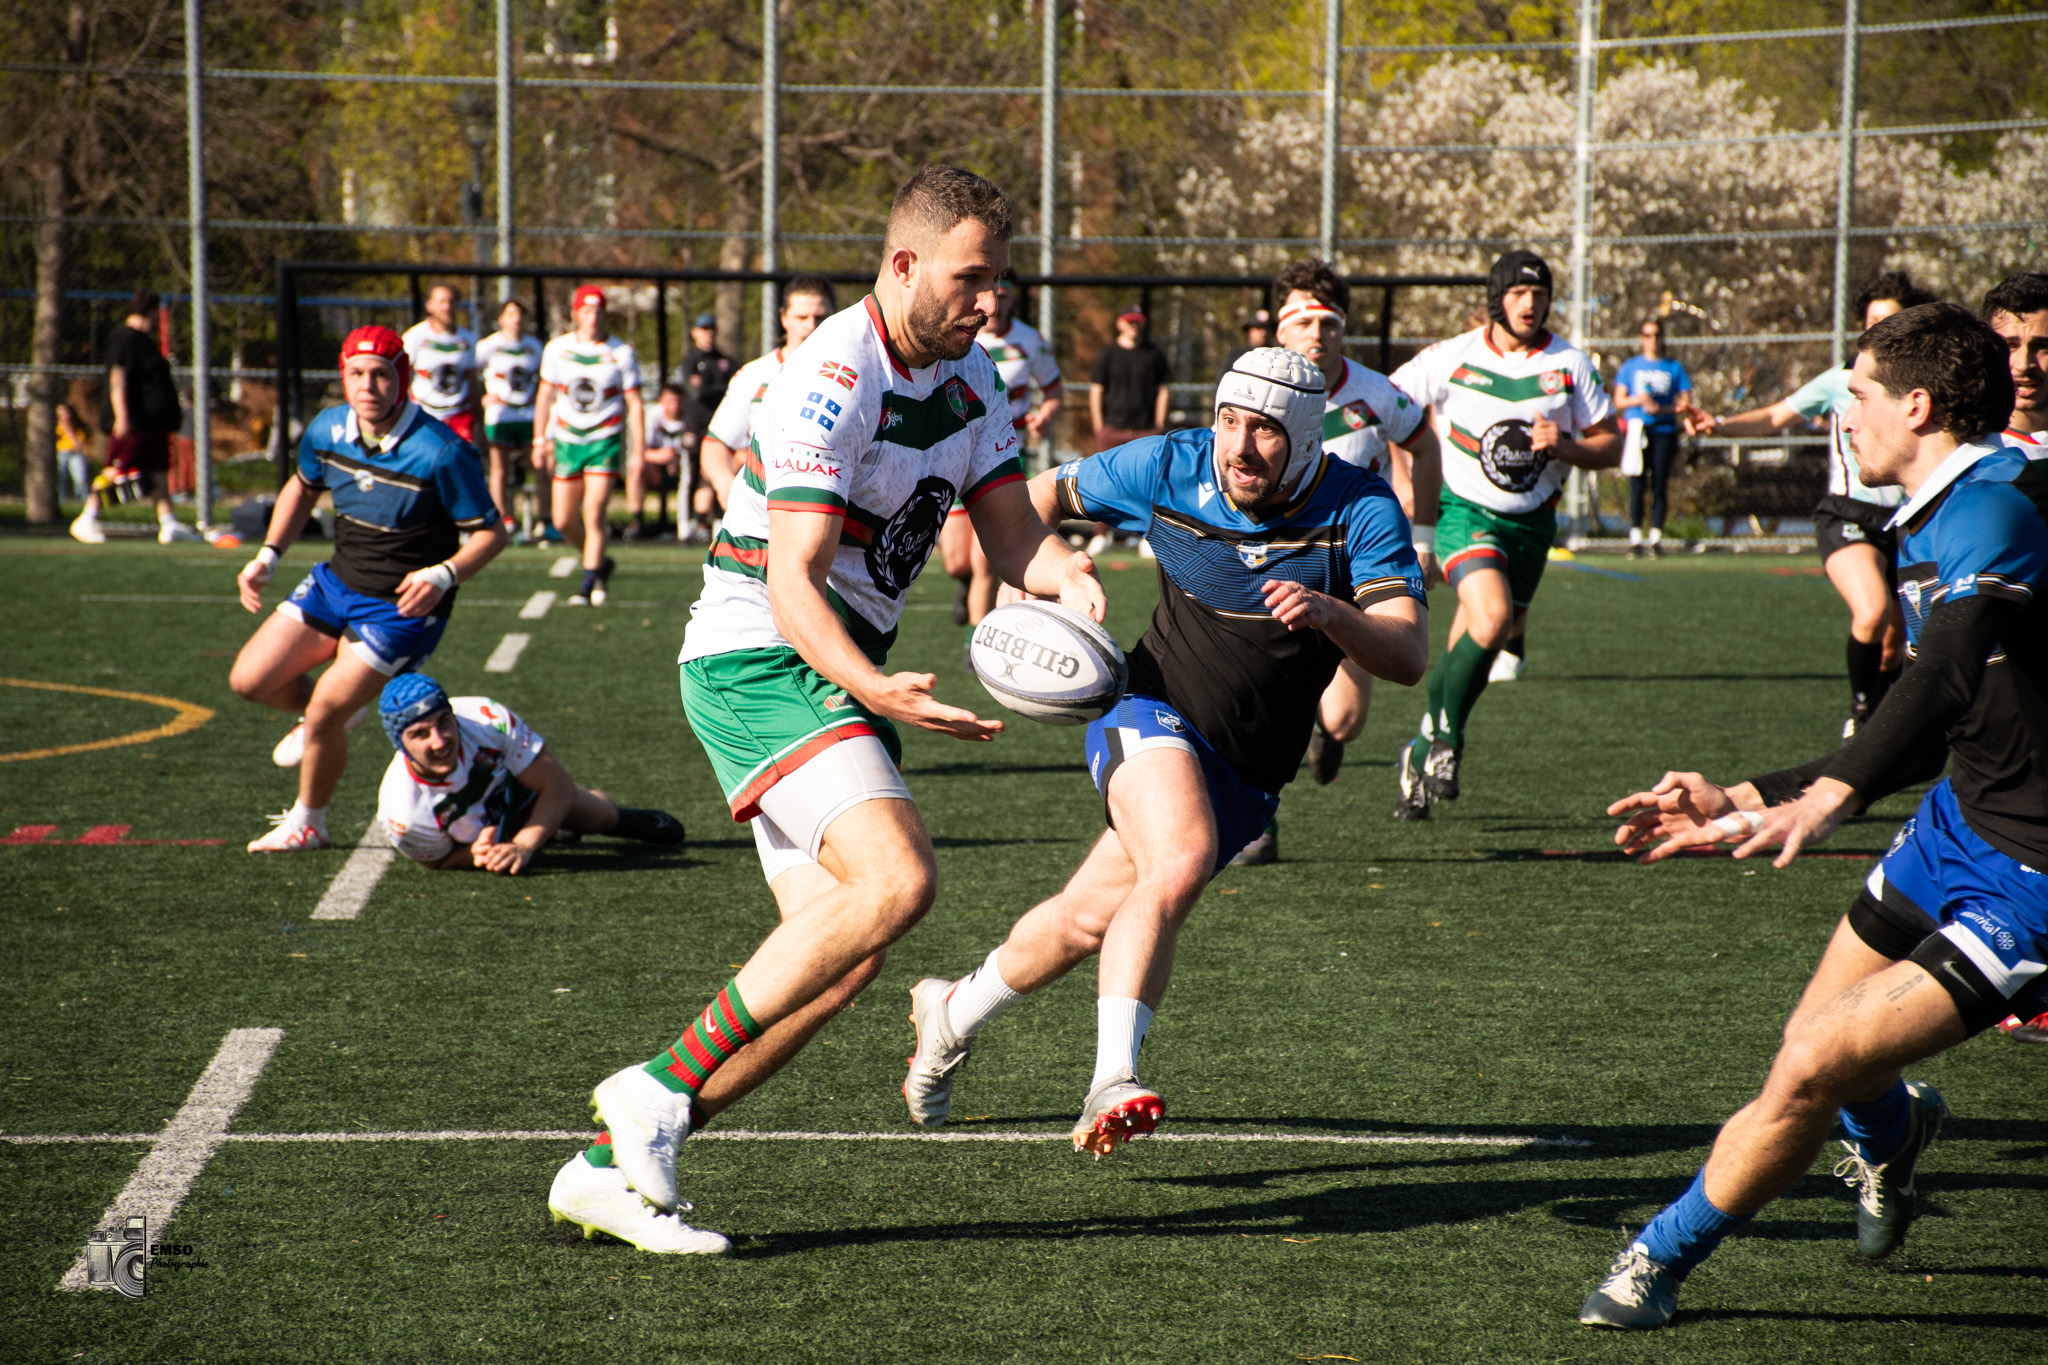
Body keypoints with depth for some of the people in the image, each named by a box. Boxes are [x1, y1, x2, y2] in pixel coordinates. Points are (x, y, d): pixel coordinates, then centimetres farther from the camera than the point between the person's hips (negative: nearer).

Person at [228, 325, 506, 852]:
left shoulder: (441, 453, -24)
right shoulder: (327, 430, -6)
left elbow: (490, 532, -15)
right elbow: (302, 487, 17)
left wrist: (443, 576, -32)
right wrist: (268, 556, 7)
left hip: (402, 607, -6)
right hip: (335, 584, 6)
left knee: (324, 714, -12)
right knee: (250, 679, 0)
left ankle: (307, 823, 15)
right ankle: (338, 713, 30)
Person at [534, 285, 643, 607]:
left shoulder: (622, 354, -4)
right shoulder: (557, 349, 2)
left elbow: (634, 405, -1)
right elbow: (545, 396, 12)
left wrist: (637, 451, -5)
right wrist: (540, 440, 8)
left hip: (605, 441, -3)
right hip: (567, 441, 3)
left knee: (593, 514, -14)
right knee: (564, 520, 4)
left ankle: (589, 585, -4)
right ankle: (601, 563, 28)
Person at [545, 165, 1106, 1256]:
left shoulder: (968, 376, 9)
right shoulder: (832, 380, -19)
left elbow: (1010, 533, 7)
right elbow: (792, 582, -24)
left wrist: (1064, 573, -17)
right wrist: (878, 691, -39)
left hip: (836, 675, 9)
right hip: (758, 662, -9)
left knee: (840, 962, 0)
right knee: (896, 878, -26)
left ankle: (610, 1165, 5)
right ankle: (661, 1090, -17)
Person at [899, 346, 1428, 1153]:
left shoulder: (1361, 510, -14)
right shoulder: (1167, 469, -9)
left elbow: (1409, 658, -24)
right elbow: (1048, 493, 10)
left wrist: (1329, 613, -41)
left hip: (1248, 774, 2)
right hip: (1152, 715, -2)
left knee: (1088, 919, 8)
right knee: (1180, 864, -33)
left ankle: (953, 1015, 35)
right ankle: (1112, 1082, -38)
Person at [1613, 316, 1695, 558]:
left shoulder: (1674, 367, 10)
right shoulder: (1630, 366, 12)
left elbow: (1685, 404, 6)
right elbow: (1618, 400, 8)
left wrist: (1662, 409, -10)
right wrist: (1637, 400, -11)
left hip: (1664, 431, 0)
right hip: (1637, 431, 0)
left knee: (1660, 485, -5)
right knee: (1637, 485, -7)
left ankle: (1656, 538, 0)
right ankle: (1635, 539, -5)